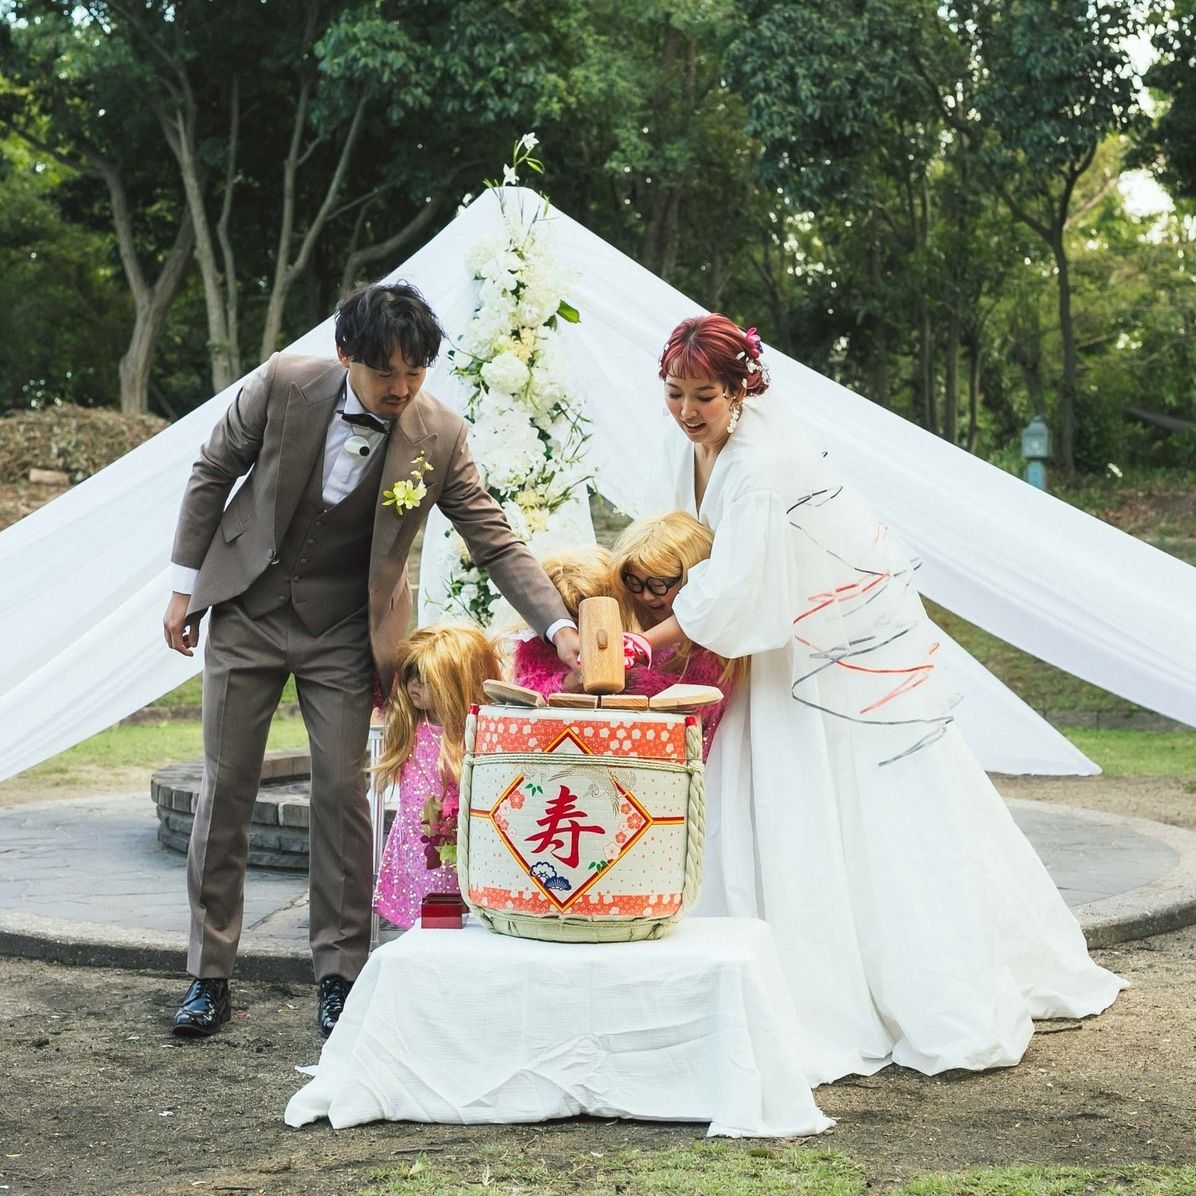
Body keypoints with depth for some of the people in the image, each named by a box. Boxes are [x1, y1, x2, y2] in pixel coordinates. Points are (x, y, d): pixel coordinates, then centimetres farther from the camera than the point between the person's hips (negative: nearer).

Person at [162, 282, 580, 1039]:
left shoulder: (440, 436, -15)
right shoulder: (283, 386, -16)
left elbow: (496, 541, -11)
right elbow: (214, 472, -2)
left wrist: (558, 625, -24)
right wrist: (185, 583, 0)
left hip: (345, 628, 0)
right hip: (248, 608, 0)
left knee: (343, 792, -2)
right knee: (227, 788, 4)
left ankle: (340, 974, 10)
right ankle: (210, 972, 13)